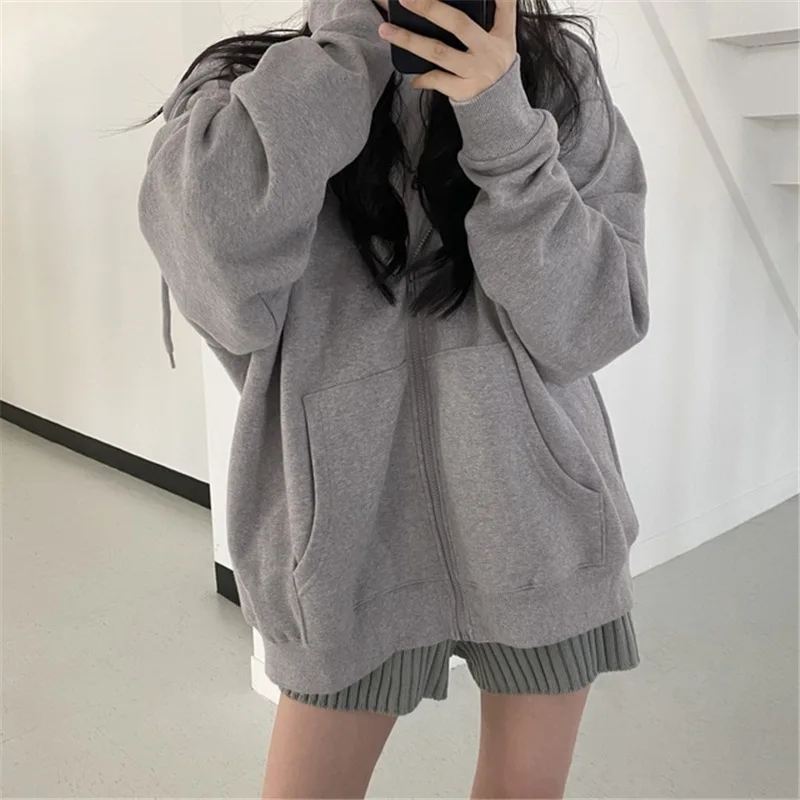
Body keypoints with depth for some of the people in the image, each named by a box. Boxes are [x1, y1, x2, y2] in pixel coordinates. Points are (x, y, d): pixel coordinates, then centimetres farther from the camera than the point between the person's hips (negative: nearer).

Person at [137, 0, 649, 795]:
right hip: (352, 533, -1)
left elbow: (594, 323, -9)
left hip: (536, 522, 2)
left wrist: (505, 125, -20)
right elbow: (220, 272, -26)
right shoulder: (250, 86, -4)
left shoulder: (557, 78, 0)